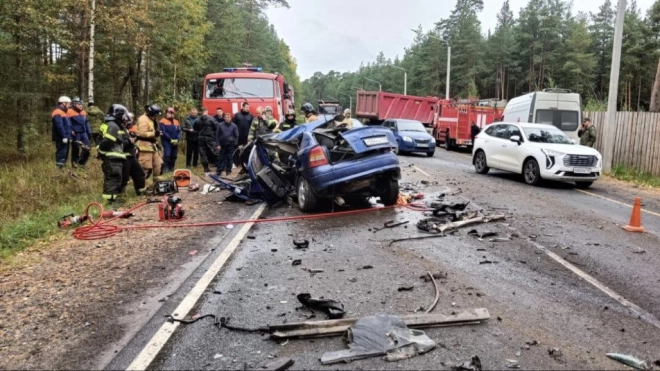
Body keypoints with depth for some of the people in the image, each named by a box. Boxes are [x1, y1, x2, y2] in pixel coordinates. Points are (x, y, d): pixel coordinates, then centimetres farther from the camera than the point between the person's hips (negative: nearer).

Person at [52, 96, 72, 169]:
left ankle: (63, 166, 22)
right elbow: (59, 126, -21)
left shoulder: (64, 112, 20)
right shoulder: (57, 112, -13)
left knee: (65, 153, 14)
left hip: (66, 137, 10)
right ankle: (59, 167, -10)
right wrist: (64, 136, -23)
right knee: (61, 153, -11)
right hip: (61, 138, -10)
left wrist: (70, 135, 22)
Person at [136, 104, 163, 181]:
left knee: (158, 164, 15)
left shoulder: (151, 120, 18)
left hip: (152, 145, 11)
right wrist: (154, 133, -25)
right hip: (145, 146, -11)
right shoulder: (143, 120, -15)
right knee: (146, 167, -9)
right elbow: (142, 133, -24)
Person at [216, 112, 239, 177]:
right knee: (221, 158, 5)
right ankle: (219, 171, 8)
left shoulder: (234, 126, 0)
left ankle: (228, 171, 15)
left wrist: (235, 144, -1)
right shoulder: (220, 125, 1)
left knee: (230, 158, 5)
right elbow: (217, 135, 2)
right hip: (222, 145, 0)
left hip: (231, 145, 0)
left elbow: (236, 136, 3)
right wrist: (218, 144, -3)